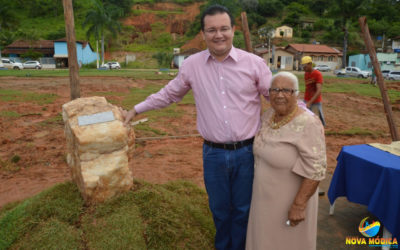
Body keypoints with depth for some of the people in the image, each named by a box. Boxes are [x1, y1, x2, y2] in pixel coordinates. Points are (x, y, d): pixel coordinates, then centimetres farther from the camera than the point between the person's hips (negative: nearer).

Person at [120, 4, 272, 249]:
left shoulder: (254, 63, -6)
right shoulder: (192, 65, -1)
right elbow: (169, 94, 11)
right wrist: (136, 110, 15)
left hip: (247, 152, -1)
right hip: (214, 153, 2)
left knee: (243, 209, 17)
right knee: (219, 208, 19)